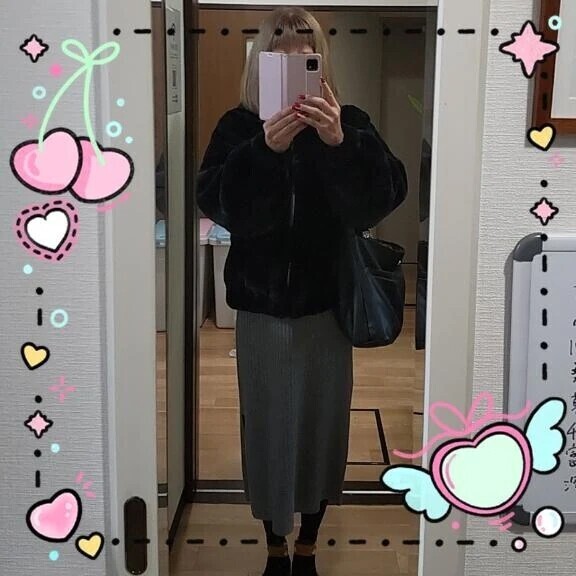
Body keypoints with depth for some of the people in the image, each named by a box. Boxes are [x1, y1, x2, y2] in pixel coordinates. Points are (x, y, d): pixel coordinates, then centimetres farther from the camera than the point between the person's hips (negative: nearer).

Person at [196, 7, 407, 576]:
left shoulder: (347, 123, -5)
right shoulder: (238, 127, -4)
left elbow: (387, 193, -20)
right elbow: (214, 200, -19)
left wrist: (339, 142, -37)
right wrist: (264, 148, -35)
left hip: (325, 309, 0)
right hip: (260, 309, 0)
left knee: (321, 424, 11)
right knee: (265, 425, 10)